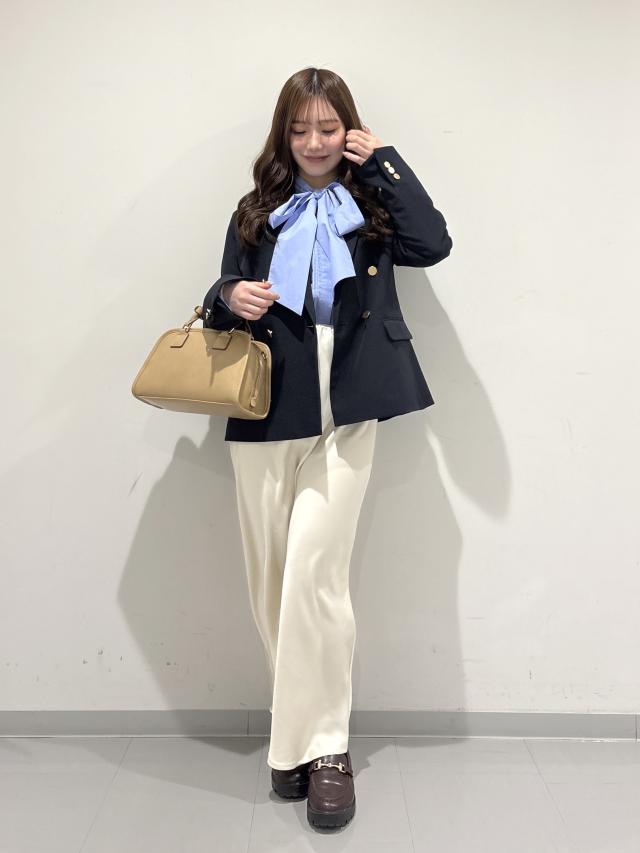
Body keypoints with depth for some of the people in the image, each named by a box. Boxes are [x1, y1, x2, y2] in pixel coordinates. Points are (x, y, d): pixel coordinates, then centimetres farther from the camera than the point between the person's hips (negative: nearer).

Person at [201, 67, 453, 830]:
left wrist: (384, 161, 1)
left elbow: (432, 244, -7)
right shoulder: (257, 213, 17)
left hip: (345, 411, -2)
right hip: (265, 412, 3)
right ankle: (301, 734, 23)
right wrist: (228, 298, -9)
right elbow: (224, 304, 15)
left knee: (312, 573, -11)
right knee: (271, 582, 5)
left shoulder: (372, 205, 12)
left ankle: (321, 746, 4)